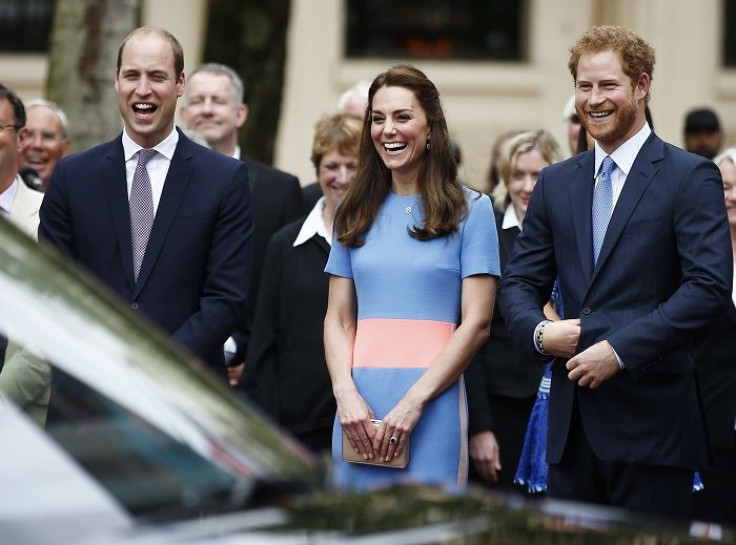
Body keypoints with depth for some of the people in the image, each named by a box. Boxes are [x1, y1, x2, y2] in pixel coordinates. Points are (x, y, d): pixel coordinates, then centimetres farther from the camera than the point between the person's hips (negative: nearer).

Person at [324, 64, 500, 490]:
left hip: (433, 407, -3)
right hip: (357, 411, 3)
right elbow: (338, 319, 10)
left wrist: (413, 401, -13)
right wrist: (347, 395, -7)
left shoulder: (469, 210, 3)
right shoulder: (356, 213, 14)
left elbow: (477, 323, -4)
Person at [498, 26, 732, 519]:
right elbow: (520, 282, 15)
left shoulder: (691, 177, -2)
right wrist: (538, 331, -7)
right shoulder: (556, 183, 15)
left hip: (651, 418, -5)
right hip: (572, 420, 5)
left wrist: (620, 349, -18)